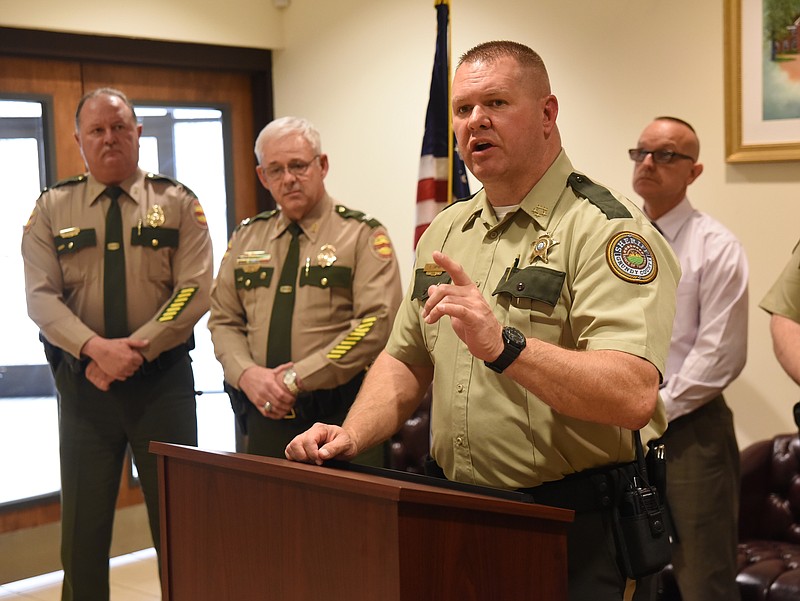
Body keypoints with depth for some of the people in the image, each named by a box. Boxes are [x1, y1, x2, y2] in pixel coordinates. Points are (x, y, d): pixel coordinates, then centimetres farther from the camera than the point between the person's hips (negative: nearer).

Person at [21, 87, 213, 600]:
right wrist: (96, 348, -19)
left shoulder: (177, 203, 3)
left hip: (163, 380, -1)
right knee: (83, 525, 9)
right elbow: (42, 297, -4)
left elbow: (195, 289, -7)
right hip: (83, 380, 1)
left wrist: (136, 349, -17)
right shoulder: (52, 209, 6)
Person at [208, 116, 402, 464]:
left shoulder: (363, 235, -2)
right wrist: (247, 373, -8)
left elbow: (377, 323, -13)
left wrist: (297, 378, -16)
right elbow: (223, 321, 13)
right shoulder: (246, 238, 14)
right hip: (265, 416, 4)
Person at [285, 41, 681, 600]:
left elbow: (633, 396, -28)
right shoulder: (446, 231, 9)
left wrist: (503, 346, -39)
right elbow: (406, 360, 15)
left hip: (578, 532, -7)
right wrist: (352, 435, -2)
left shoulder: (609, 230, -15)